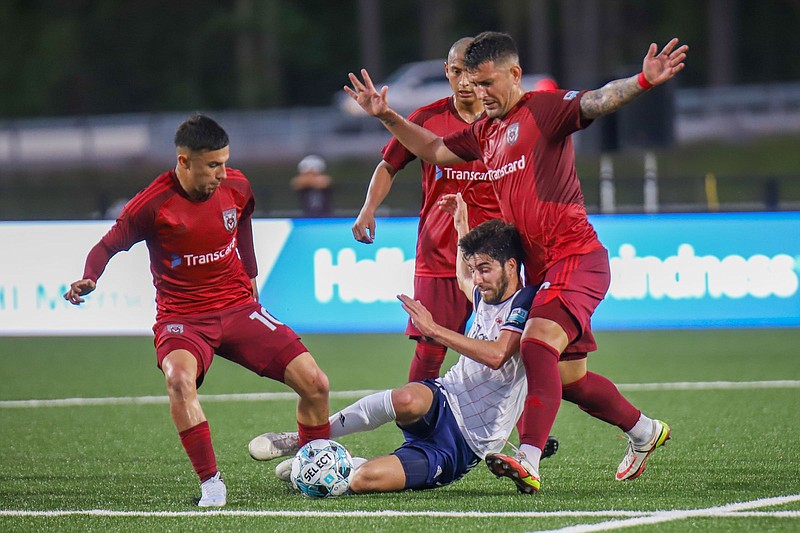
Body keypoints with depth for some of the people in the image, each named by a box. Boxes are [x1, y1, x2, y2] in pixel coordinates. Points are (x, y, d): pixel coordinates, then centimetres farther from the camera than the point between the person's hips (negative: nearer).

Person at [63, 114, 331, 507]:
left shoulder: (236, 187, -3)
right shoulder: (153, 205, -17)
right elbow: (108, 245, -6)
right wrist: (88, 280, -25)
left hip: (238, 307, 4)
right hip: (183, 317, -4)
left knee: (314, 384, -7)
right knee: (179, 379, -38)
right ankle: (211, 482, -26)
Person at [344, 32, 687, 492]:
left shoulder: (544, 109, -6)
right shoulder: (485, 133, 18)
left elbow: (598, 101, -23)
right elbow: (434, 150, 32)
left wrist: (642, 82, -41)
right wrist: (387, 117, 26)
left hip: (576, 257, -9)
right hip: (540, 269, 9)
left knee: (538, 342, -28)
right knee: (568, 378, 14)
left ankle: (529, 462, -38)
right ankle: (644, 431, 36)